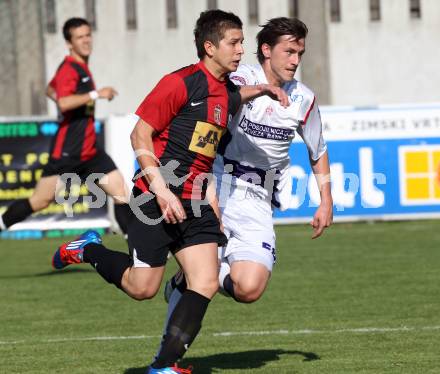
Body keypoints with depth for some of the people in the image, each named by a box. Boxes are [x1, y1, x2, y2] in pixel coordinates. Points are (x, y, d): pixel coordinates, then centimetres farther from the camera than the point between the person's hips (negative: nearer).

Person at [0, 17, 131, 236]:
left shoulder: (81, 67, 14)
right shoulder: (69, 69, -13)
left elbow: (51, 89, 30)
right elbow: (63, 102, -31)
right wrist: (96, 94, -26)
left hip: (89, 151, 8)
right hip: (67, 151, -8)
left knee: (121, 192, -1)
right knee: (40, 201, -4)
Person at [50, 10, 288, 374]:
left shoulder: (229, 93, 11)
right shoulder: (181, 82, -13)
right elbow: (140, 135, -13)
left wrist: (261, 89, 22)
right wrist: (161, 190, -21)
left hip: (195, 203, 7)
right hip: (157, 198, -7)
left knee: (206, 283, -6)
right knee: (142, 288, -3)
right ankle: (87, 250, 25)